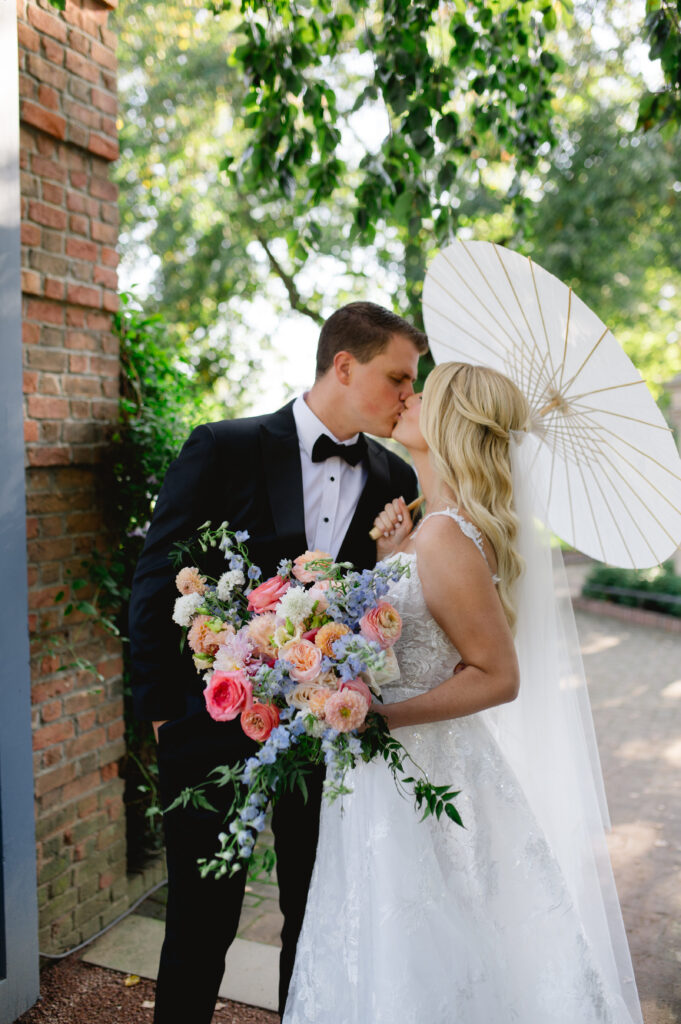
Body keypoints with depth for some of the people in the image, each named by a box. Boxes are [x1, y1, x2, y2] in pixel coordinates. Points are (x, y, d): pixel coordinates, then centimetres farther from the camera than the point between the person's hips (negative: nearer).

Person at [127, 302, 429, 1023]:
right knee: (201, 924, 13)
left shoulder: (396, 482, 2)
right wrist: (163, 711, -8)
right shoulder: (223, 449, -8)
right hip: (216, 725, -3)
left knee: (319, 923, 19)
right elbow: (156, 584, -7)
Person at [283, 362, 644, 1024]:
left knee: (416, 965, 11)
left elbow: (499, 676, -21)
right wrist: (385, 556, 0)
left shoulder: (445, 535, -23)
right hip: (402, 769, 9)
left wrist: (382, 717, -23)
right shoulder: (428, 525, 6)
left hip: (419, 771, -9)